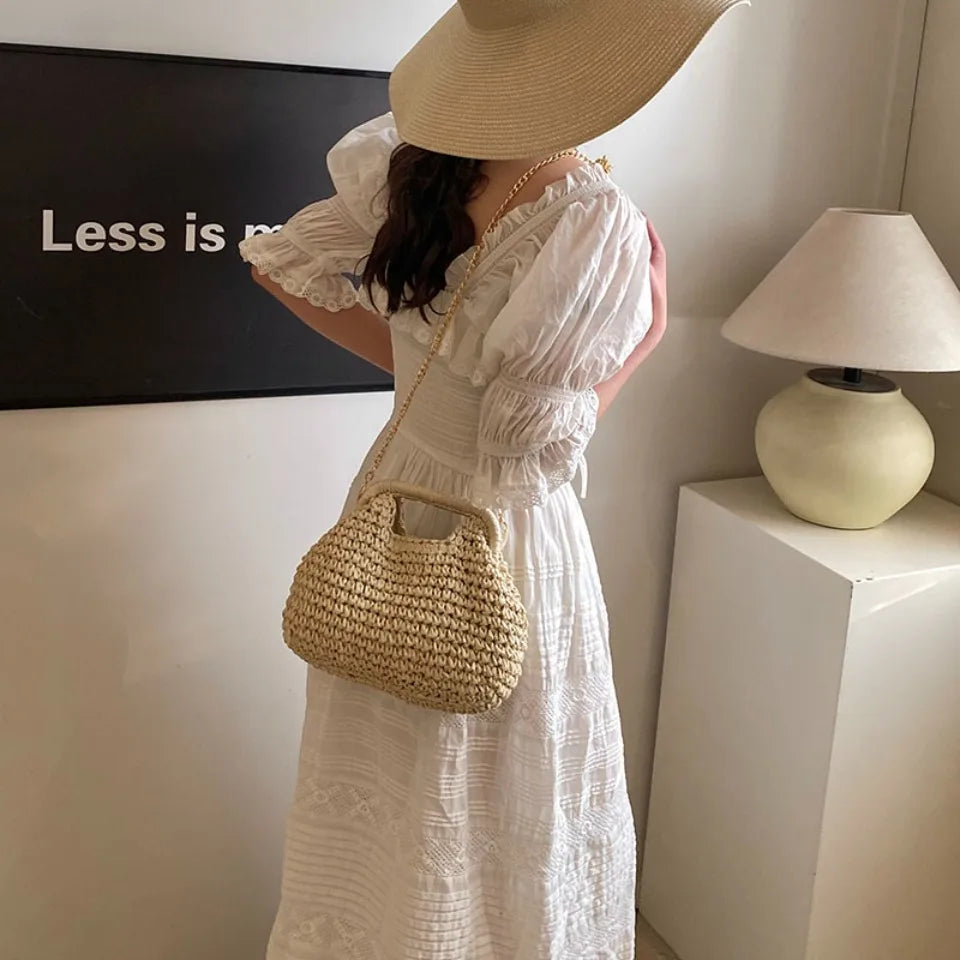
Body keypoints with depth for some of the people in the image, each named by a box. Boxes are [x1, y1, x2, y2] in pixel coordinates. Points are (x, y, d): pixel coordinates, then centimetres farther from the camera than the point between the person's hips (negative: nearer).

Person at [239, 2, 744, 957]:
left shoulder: (409, 164, -5)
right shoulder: (595, 225, -24)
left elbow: (280, 265, 6)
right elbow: (544, 439, -18)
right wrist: (640, 342, -3)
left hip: (394, 499, 6)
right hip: (504, 539, -6)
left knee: (385, 806, 23)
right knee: (495, 816, 16)